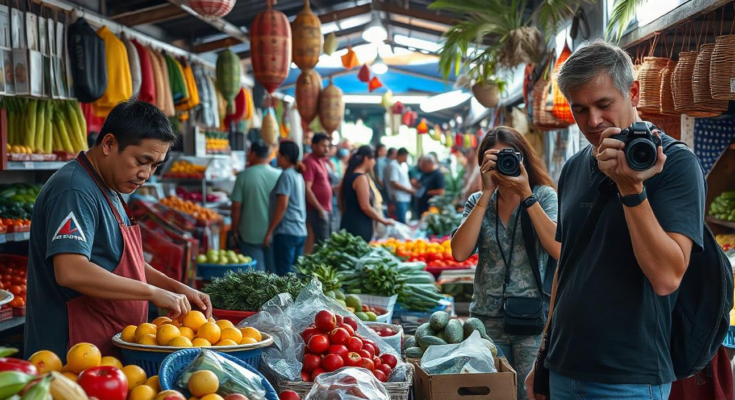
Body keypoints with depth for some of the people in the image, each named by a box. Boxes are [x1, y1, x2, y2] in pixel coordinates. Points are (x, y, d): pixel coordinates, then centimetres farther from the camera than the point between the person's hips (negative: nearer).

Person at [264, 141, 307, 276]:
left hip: (286, 232, -9)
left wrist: (269, 232, -13)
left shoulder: (286, 175, -10)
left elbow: (282, 206, -16)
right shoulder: (298, 175, 15)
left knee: (284, 275, -7)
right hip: (300, 231, 9)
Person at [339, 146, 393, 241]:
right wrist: (384, 221, -7)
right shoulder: (361, 178, -14)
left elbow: (342, 203, 18)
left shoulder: (349, 176, 14)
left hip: (349, 223, 9)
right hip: (359, 226, -9)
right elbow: (365, 207, -17)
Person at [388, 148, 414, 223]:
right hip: (399, 198, -9)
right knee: (401, 221, -10)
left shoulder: (404, 165, 14)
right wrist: (409, 190, -13)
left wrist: (412, 188, 7)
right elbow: (394, 183, -17)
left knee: (405, 220, 11)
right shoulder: (394, 165, -13)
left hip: (407, 197, 9)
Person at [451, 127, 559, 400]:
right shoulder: (478, 202, 6)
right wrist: (487, 193, -11)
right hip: (488, 319, 3)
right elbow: (460, 252, -10)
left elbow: (559, 250, -16)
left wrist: (526, 194, -16)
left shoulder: (544, 195, 0)